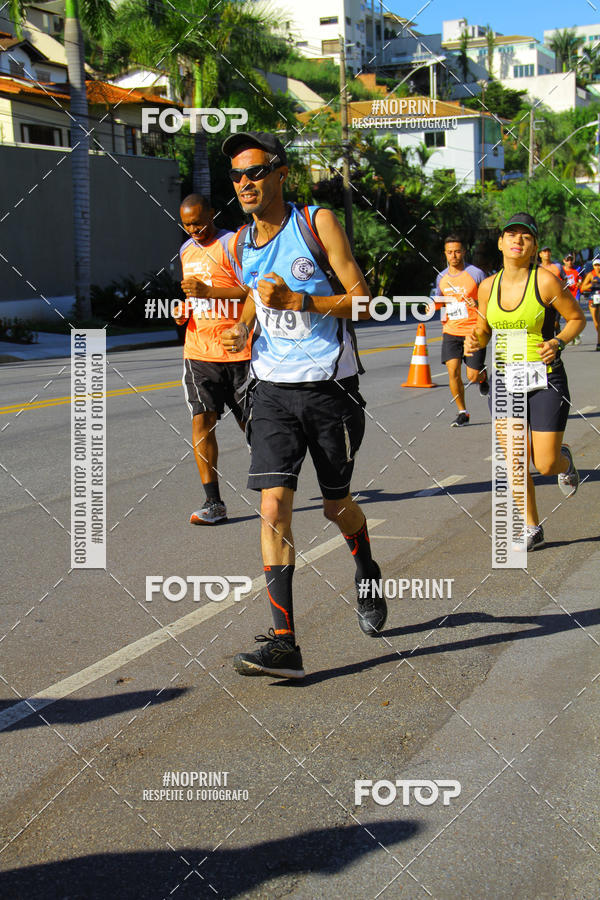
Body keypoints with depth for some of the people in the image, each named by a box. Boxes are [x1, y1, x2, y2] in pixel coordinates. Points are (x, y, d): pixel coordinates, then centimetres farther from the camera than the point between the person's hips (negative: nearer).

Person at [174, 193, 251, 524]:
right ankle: (213, 502, -5)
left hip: (237, 351, -5)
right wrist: (184, 309, 9)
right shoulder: (186, 250, 16)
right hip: (198, 352, 5)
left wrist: (208, 291, -22)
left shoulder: (232, 244, -7)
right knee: (201, 421, -7)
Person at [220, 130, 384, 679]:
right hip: (273, 388, 3)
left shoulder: (318, 223, -7)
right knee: (274, 507, -11)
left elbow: (362, 300, -10)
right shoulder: (241, 246, 7)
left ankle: (367, 574, 46)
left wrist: (296, 300, -23)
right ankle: (284, 643, -11)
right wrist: (243, 329, 3)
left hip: (330, 386, -3)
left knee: (337, 504, 11)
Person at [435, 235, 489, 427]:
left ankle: (483, 376, 34)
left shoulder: (476, 274, -6)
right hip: (451, 332, 3)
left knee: (472, 376, -4)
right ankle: (462, 413, 4)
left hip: (474, 331, -3)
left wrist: (478, 304, -20)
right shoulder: (441, 277, 8)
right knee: (453, 371, -10)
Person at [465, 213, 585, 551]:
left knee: (546, 465, -3)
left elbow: (577, 318, -2)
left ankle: (564, 459, 35)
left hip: (546, 380, -3)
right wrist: (475, 341, -8)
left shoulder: (545, 281, -12)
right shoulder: (488, 286, 1)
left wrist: (558, 342, -19)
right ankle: (532, 530, 19)